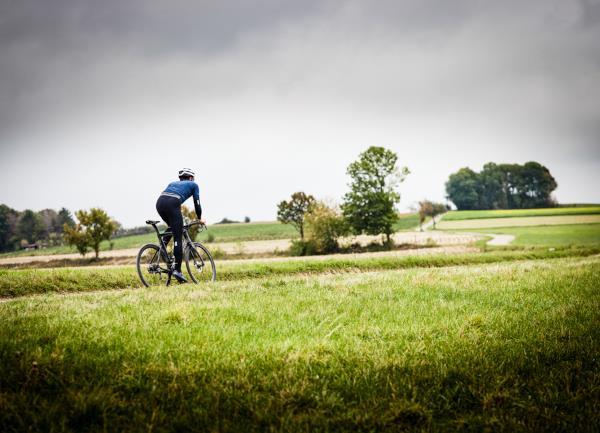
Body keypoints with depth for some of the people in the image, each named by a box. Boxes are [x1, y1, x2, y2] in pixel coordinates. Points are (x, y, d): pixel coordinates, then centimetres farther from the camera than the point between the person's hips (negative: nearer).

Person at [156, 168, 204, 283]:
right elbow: (197, 203, 21)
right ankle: (177, 270, -8)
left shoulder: (173, 183, 37)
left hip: (159, 203, 5)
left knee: (172, 228, 33)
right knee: (178, 239, -2)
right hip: (172, 204, -5)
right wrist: (200, 218, 36)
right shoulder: (193, 185, 24)